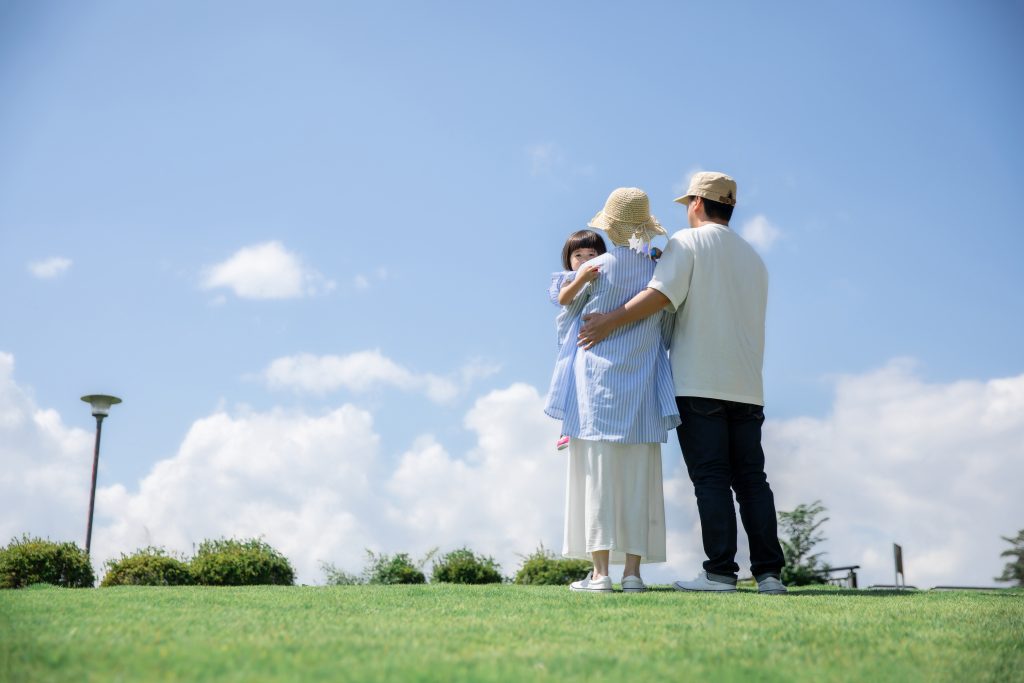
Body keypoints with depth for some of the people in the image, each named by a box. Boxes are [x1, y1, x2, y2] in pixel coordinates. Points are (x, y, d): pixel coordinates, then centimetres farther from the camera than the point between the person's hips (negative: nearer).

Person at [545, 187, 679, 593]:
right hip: (641, 388, 3)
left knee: (597, 477, -1)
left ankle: (600, 571, -3)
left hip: (595, 383, -2)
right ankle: (632, 571, 4)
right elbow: (667, 334, 11)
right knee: (637, 480, 6)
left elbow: (569, 311, 13)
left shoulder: (595, 268, -5)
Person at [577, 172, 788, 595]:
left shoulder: (687, 243, 0)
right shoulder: (753, 258, 22)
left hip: (700, 383, -6)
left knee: (710, 478, -6)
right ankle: (769, 572, 2)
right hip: (747, 387, 6)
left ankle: (721, 571, -8)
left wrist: (610, 322, -9)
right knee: (751, 478, 5)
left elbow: (662, 294, -13)